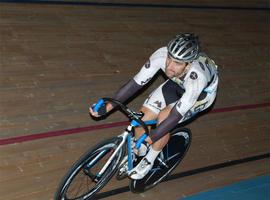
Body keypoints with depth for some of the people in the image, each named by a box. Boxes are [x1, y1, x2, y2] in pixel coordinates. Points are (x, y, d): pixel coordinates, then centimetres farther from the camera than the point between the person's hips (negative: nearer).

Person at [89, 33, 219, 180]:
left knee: (163, 117, -27)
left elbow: (176, 115, -39)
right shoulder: (162, 54, -34)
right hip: (177, 84, 4)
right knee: (142, 117, -8)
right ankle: (137, 154, 22)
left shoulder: (197, 76, -43)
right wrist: (107, 106, -32)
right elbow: (136, 82, -28)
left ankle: (149, 162, -1)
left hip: (203, 92, -4)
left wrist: (150, 138, -41)